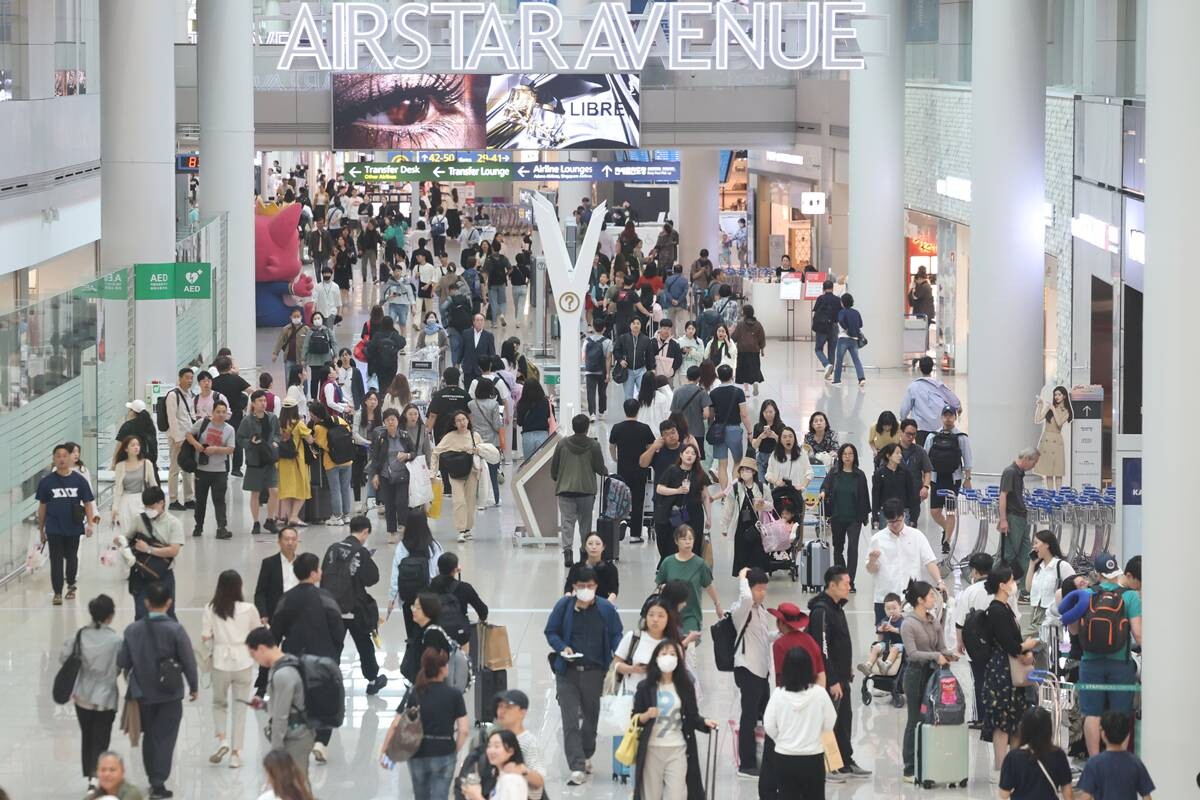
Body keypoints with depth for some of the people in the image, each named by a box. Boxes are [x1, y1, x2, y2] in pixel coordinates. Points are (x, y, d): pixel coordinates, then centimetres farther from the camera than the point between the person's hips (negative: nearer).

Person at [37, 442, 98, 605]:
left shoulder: (79, 480, -2)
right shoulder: (46, 482, -1)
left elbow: (88, 503, 1)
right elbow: (42, 506, 6)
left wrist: (90, 523, -9)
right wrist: (41, 529, 8)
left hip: (73, 527, 1)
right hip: (54, 528, -1)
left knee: (71, 557, 15)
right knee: (56, 560, -3)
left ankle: (71, 585, 37)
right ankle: (57, 593, 1)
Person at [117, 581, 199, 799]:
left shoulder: (132, 630, -8)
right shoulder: (175, 630, -16)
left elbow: (122, 662, -2)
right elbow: (188, 662, -13)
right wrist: (193, 686, 2)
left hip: (143, 693, 3)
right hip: (170, 693, -3)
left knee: (149, 736, 18)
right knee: (165, 738, 4)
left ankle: (153, 779, 25)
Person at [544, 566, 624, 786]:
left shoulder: (606, 609, -1)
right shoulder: (564, 606, -2)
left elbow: (616, 635, 6)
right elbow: (550, 632, 5)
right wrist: (562, 647, -14)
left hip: (595, 671, 1)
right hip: (568, 672, -1)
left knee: (591, 716, 16)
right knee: (570, 722, -9)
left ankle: (586, 756, 39)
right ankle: (578, 769, -12)